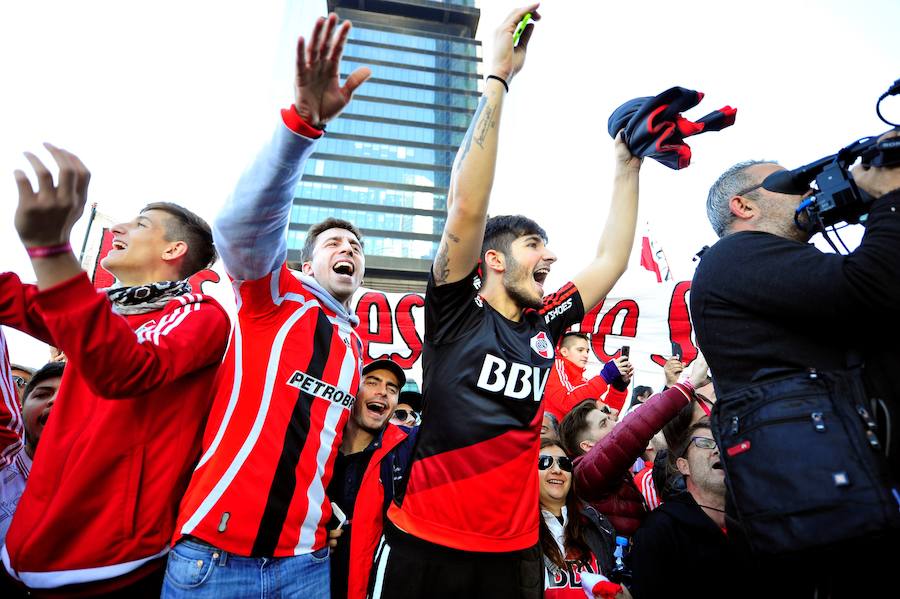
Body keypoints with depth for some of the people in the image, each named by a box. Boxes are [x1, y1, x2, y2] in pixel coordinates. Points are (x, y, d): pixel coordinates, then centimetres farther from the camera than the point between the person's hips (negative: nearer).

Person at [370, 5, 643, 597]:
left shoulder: (543, 328, 5)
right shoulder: (457, 311, -8)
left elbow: (612, 260, 11)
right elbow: (466, 207, -21)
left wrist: (627, 165, 11)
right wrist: (499, 76, -18)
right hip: (425, 545, -4)